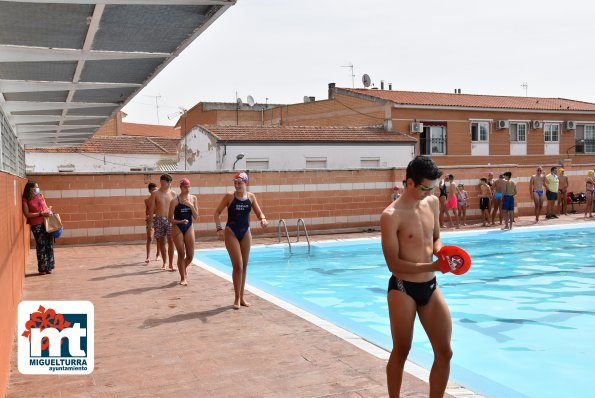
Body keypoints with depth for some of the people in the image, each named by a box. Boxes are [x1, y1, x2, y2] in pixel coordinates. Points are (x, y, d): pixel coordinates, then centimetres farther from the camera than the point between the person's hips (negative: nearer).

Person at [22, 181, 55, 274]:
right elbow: (27, 214, -10)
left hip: (47, 223, 5)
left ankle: (48, 267, 14)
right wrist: (41, 214, -15)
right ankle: (42, 268, 6)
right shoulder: (26, 200, -4)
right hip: (36, 225, -5)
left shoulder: (40, 196, 11)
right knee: (41, 246, -4)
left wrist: (49, 212, 1)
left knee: (49, 245, 4)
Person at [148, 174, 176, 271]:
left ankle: (171, 264, -2)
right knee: (161, 242, 6)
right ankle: (164, 262, 19)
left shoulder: (173, 194, 6)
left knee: (171, 241, -6)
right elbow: (151, 209, -1)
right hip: (159, 220, -1)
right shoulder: (155, 194, 0)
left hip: (170, 219, 1)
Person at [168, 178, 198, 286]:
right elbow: (170, 219, -7)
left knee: (190, 255, 4)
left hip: (189, 227, 3)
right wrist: (181, 221, -22)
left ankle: (184, 268, 36)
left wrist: (191, 206, -14)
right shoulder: (175, 201, -9)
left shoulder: (193, 198, 1)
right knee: (181, 254, -1)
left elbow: (196, 218, -1)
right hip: (178, 228, -3)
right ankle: (183, 278, 14)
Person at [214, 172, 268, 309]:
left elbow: (259, 213, 4)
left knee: (244, 266, 9)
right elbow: (217, 212, -6)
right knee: (238, 266, -9)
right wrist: (219, 228, -19)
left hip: (246, 233, 4)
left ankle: (241, 297, 20)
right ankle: (237, 298, 2)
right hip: (231, 233, -4)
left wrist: (263, 219, -19)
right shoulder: (229, 196, -7)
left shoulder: (251, 197, 2)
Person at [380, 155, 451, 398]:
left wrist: (441, 252, -6)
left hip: (430, 287, 6)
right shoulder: (391, 216, -17)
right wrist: (432, 266, -27)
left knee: (445, 352, 7)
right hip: (403, 289, -6)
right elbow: (394, 264, -18)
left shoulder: (433, 204, 3)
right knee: (401, 352, 9)